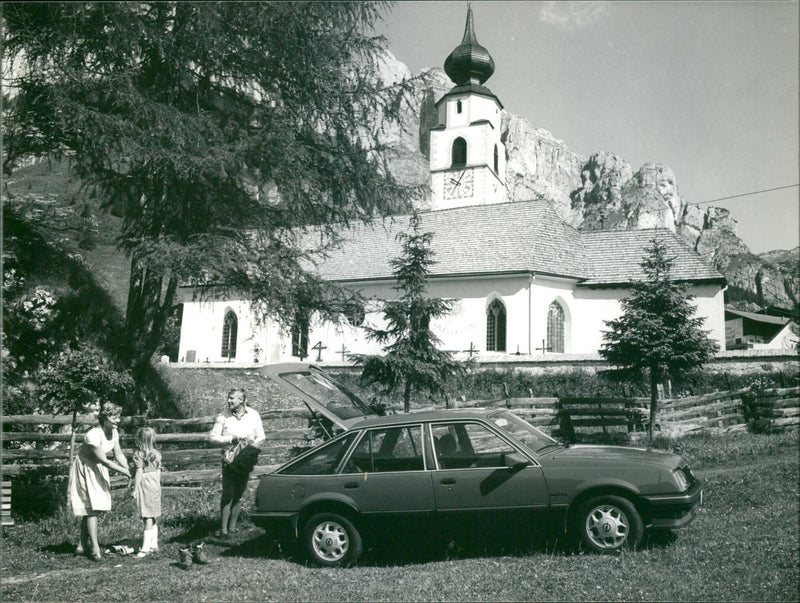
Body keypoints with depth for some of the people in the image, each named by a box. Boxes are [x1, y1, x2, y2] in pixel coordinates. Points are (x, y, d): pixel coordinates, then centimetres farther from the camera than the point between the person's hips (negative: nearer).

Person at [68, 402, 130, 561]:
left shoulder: (114, 432, -5)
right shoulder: (93, 435, -29)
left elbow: (118, 454, -1)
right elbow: (104, 460, -27)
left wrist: (129, 470, -16)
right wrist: (125, 472, -24)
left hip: (98, 470, 8)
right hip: (85, 469, -7)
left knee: (93, 509, 9)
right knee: (92, 507, -11)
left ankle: (83, 545, 20)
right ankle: (95, 548, -8)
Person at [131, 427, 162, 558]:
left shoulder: (138, 454, -10)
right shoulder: (157, 454, 7)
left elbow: (139, 473, -13)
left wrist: (135, 489, -9)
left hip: (144, 486, -6)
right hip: (155, 486, 6)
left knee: (147, 517, -6)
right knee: (154, 518, 13)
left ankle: (146, 548, -4)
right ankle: (154, 544, 19)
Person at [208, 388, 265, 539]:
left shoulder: (253, 415, -1)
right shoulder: (224, 415, -4)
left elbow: (261, 437, 5)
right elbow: (212, 436, -5)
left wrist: (252, 446, -13)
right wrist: (231, 439, -16)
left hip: (246, 461, 2)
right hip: (229, 460, -2)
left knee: (238, 495, 10)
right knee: (227, 495, -5)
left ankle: (232, 527, 22)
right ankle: (223, 529, 2)